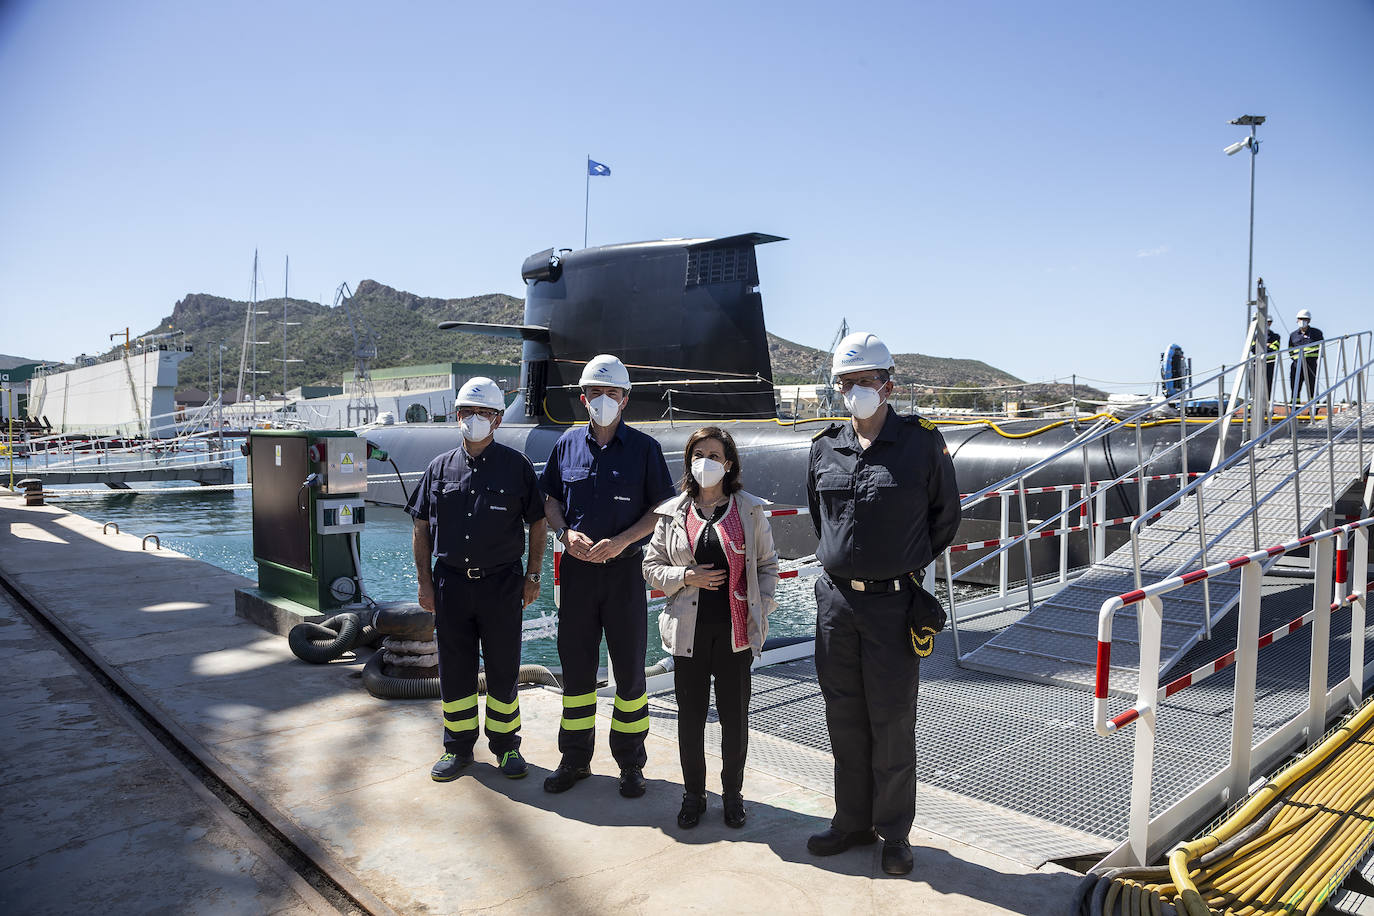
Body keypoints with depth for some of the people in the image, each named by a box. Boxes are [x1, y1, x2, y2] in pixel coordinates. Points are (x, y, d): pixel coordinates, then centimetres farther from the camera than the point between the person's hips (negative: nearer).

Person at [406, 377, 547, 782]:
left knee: (503, 669, 7)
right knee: (454, 670, 10)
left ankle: (506, 744, 24)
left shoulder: (517, 466, 1)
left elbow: (537, 522, 5)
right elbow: (421, 528, 11)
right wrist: (424, 581, 5)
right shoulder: (440, 468, 7)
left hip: (502, 583, -2)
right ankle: (458, 747, 26)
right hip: (451, 583, 2)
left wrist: (532, 575, 0)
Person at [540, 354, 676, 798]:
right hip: (577, 567, 3)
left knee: (630, 669, 6)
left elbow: (663, 508, -3)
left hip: (624, 568, -2)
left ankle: (631, 763, 21)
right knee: (575, 666, 11)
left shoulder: (644, 448, -2)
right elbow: (550, 496, 14)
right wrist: (566, 532, -6)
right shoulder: (568, 444, 7)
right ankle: (575, 759, 26)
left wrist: (621, 541, -15)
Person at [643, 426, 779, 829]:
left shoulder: (749, 509, 3)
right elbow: (652, 567, 7)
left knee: (735, 716, 8)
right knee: (690, 716, 8)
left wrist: (759, 610, -4)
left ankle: (732, 792, 28)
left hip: (736, 630, -1)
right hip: (689, 630, 1)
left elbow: (767, 564, 7)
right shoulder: (672, 513, 5)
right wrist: (687, 576, -10)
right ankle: (693, 793, 27)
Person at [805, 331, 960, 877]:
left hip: (894, 603, -4)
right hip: (835, 600, 4)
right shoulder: (825, 448, 5)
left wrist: (906, 565, 10)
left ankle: (894, 832, 24)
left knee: (892, 723, 6)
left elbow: (945, 517, 8)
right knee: (844, 720, 13)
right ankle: (853, 822, 30)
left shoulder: (922, 443, -5)